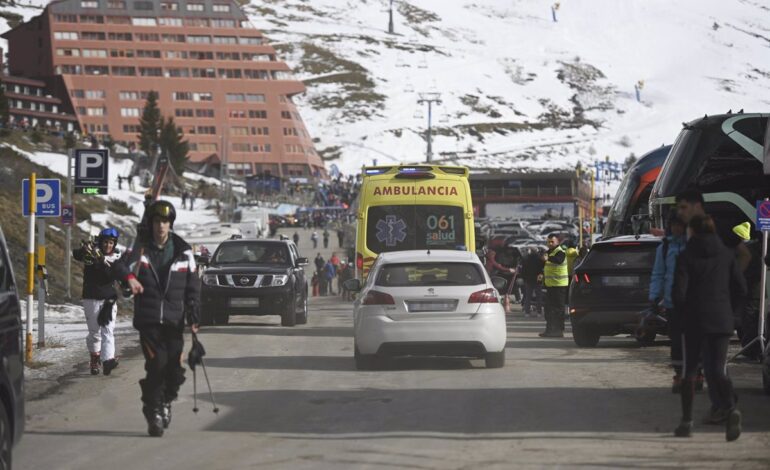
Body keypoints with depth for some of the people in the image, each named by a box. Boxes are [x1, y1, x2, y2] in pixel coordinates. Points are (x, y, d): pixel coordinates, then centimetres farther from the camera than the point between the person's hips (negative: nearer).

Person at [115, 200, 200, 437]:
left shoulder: (183, 251, 6)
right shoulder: (141, 249, 2)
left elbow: (192, 287, 9)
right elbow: (121, 266, -15)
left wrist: (193, 317, 1)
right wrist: (129, 276, -38)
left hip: (174, 320, 2)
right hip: (148, 319, -2)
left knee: (174, 367, 1)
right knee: (157, 364, -15)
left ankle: (166, 401, 29)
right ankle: (153, 411, -3)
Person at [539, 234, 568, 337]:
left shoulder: (560, 252, -14)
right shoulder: (550, 252, 17)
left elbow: (559, 260, -38)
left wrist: (548, 259, -54)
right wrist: (543, 275, 14)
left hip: (559, 285, -10)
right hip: (550, 285, 10)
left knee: (558, 308, -6)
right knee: (549, 307, 12)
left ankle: (559, 330, -4)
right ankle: (549, 329, 18)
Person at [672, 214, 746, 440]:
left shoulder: (686, 257, -5)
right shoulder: (726, 255, 5)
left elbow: (678, 292, -12)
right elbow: (741, 289, 4)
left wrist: (682, 311, 7)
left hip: (694, 320, -2)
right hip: (722, 320, 2)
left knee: (689, 370, 12)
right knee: (717, 369, 1)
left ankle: (687, 421, 10)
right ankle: (730, 409, -25)